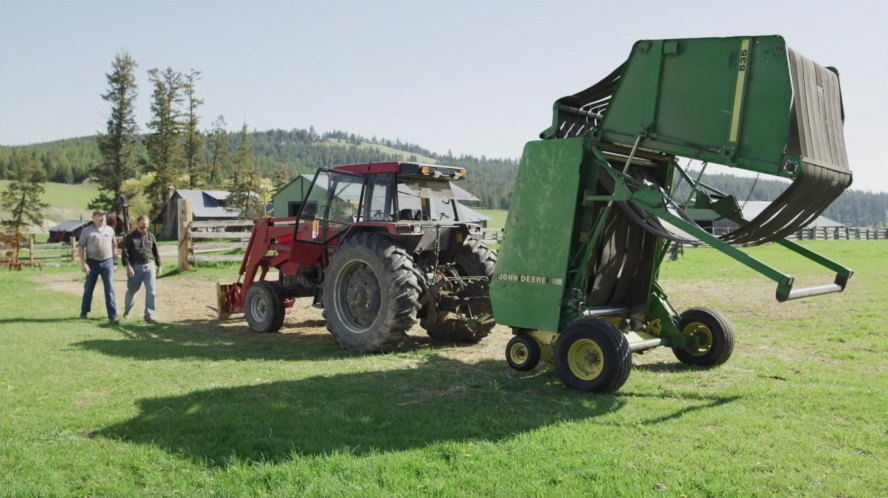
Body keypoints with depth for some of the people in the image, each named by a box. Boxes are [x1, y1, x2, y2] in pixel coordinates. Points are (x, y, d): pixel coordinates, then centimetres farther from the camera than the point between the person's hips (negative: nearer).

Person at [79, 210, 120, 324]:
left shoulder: (110, 230, 6)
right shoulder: (87, 231, -1)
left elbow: (114, 246, 12)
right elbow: (80, 247, -2)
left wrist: (115, 262, 10)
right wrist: (83, 263, -10)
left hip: (107, 263, 1)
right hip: (92, 263, 0)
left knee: (110, 289, -5)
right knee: (88, 288, 13)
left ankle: (113, 315, -6)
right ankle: (84, 311, 32)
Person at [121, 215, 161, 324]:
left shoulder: (151, 236, 9)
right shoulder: (130, 237, -2)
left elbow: (156, 251, 16)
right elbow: (125, 252, -8)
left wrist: (158, 265, 16)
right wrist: (128, 266, -18)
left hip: (149, 266, 2)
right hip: (135, 266, -2)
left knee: (151, 290, -8)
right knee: (132, 290, 12)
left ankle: (149, 315, -5)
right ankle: (127, 310, 38)